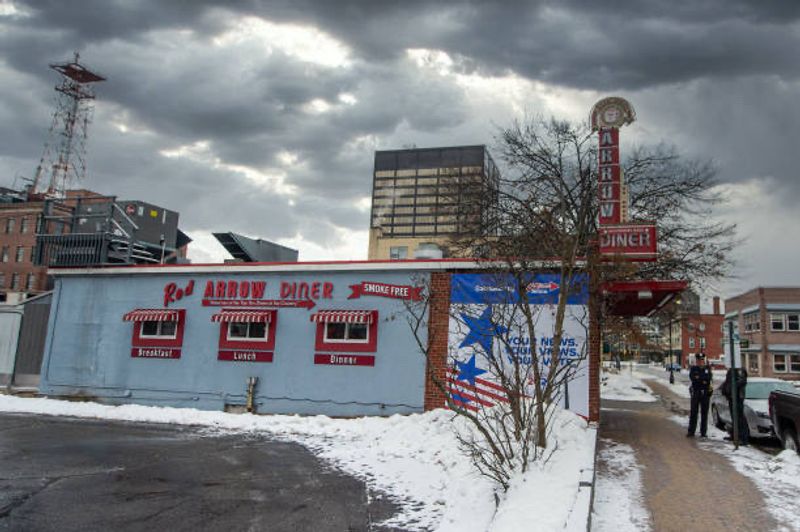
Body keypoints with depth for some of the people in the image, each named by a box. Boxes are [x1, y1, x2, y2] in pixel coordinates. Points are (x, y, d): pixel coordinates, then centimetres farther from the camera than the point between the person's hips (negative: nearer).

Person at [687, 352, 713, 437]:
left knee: (704, 412, 5)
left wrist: (699, 377, -12)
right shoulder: (693, 369, 5)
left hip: (705, 393, 2)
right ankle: (691, 431, 0)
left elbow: (709, 378, -8)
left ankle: (703, 432, 12)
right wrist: (703, 381, -14)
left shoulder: (707, 369, 9)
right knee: (693, 412, -3)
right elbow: (692, 378, -11)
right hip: (695, 392, -2)